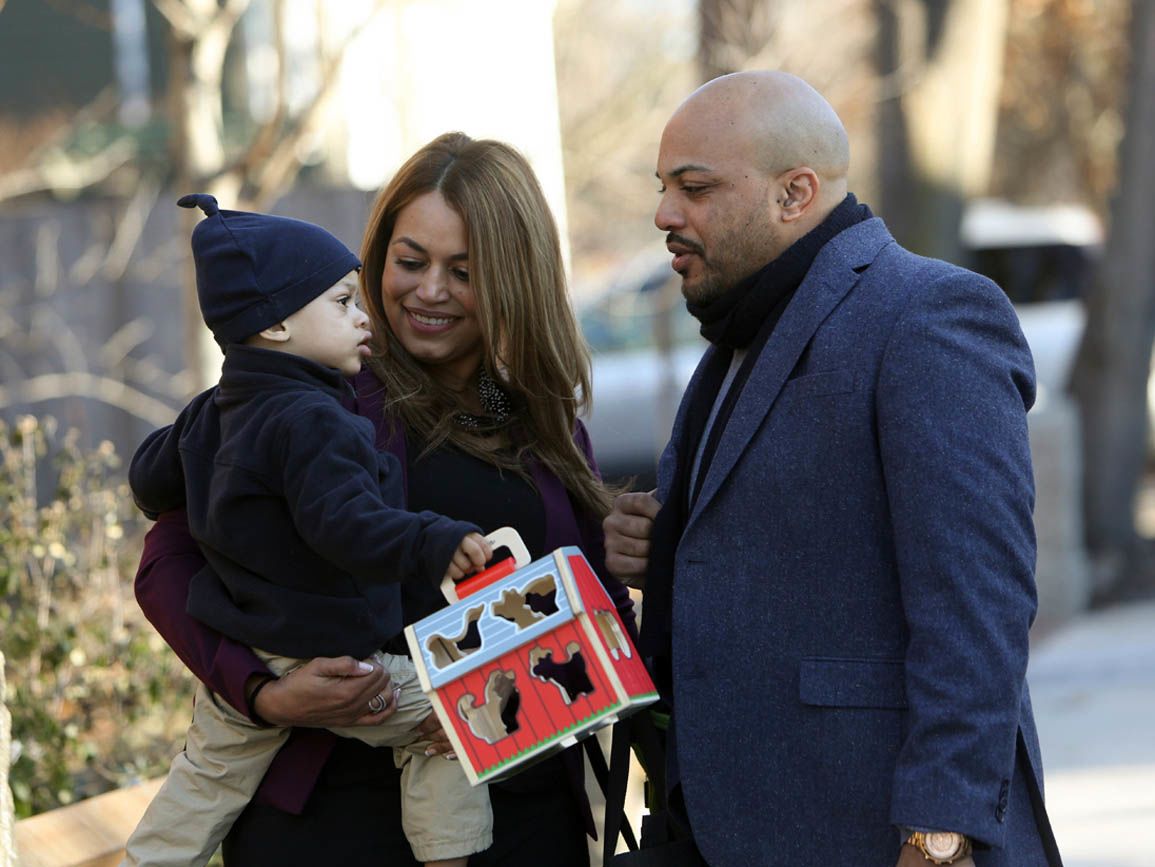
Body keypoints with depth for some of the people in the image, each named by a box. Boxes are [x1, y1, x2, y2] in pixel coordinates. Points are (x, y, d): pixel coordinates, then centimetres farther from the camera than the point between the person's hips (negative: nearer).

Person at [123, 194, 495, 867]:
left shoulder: (212, 413, 8)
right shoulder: (310, 421, -22)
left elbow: (151, 480, 22)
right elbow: (342, 523, -35)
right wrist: (431, 546, -45)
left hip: (232, 663, 9)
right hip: (320, 658, -9)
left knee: (205, 782, 24)